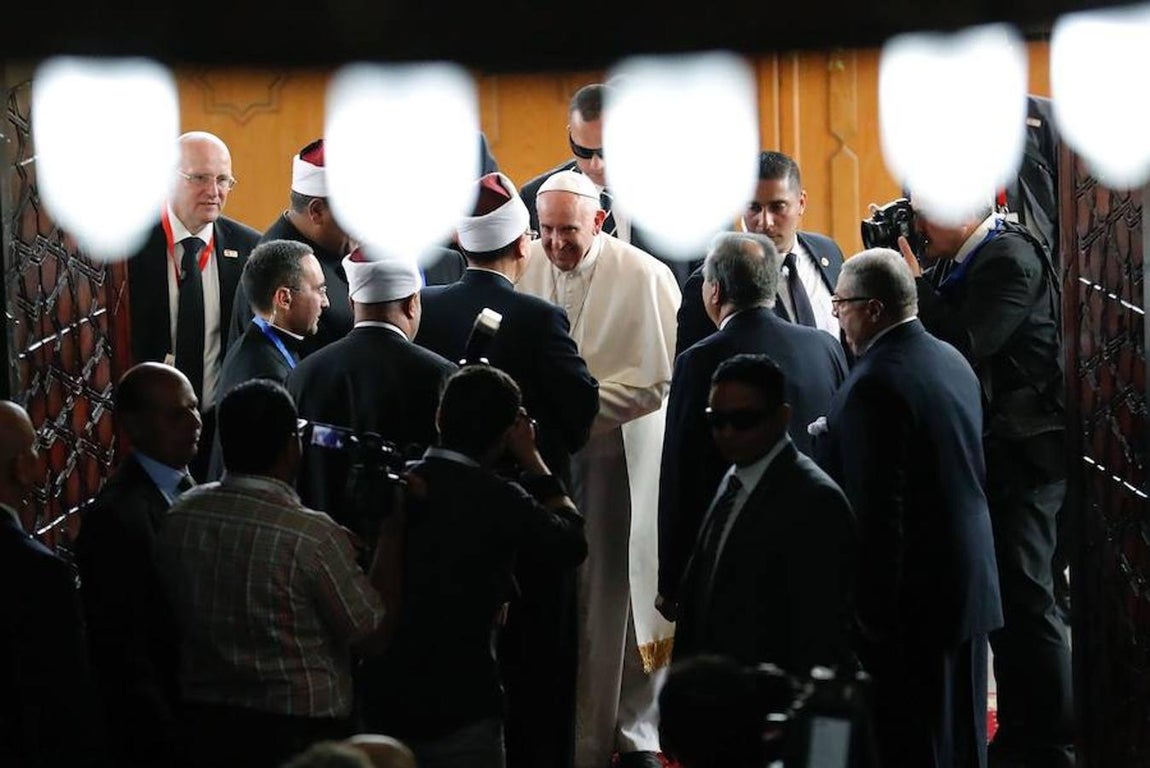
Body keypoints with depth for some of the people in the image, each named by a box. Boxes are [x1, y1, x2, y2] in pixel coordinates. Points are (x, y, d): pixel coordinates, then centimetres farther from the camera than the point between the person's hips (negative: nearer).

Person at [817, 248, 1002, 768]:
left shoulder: (875, 384, -20)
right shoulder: (952, 361, 8)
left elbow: (878, 509, -22)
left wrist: (871, 610, -18)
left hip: (912, 597, -9)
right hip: (969, 584, 9)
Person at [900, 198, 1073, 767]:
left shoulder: (1010, 259, -16)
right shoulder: (958, 262, 11)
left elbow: (964, 346, -24)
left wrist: (913, 282, -17)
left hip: (1020, 456, -10)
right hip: (987, 455, 10)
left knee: (1023, 598, -6)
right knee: (1003, 597, 15)